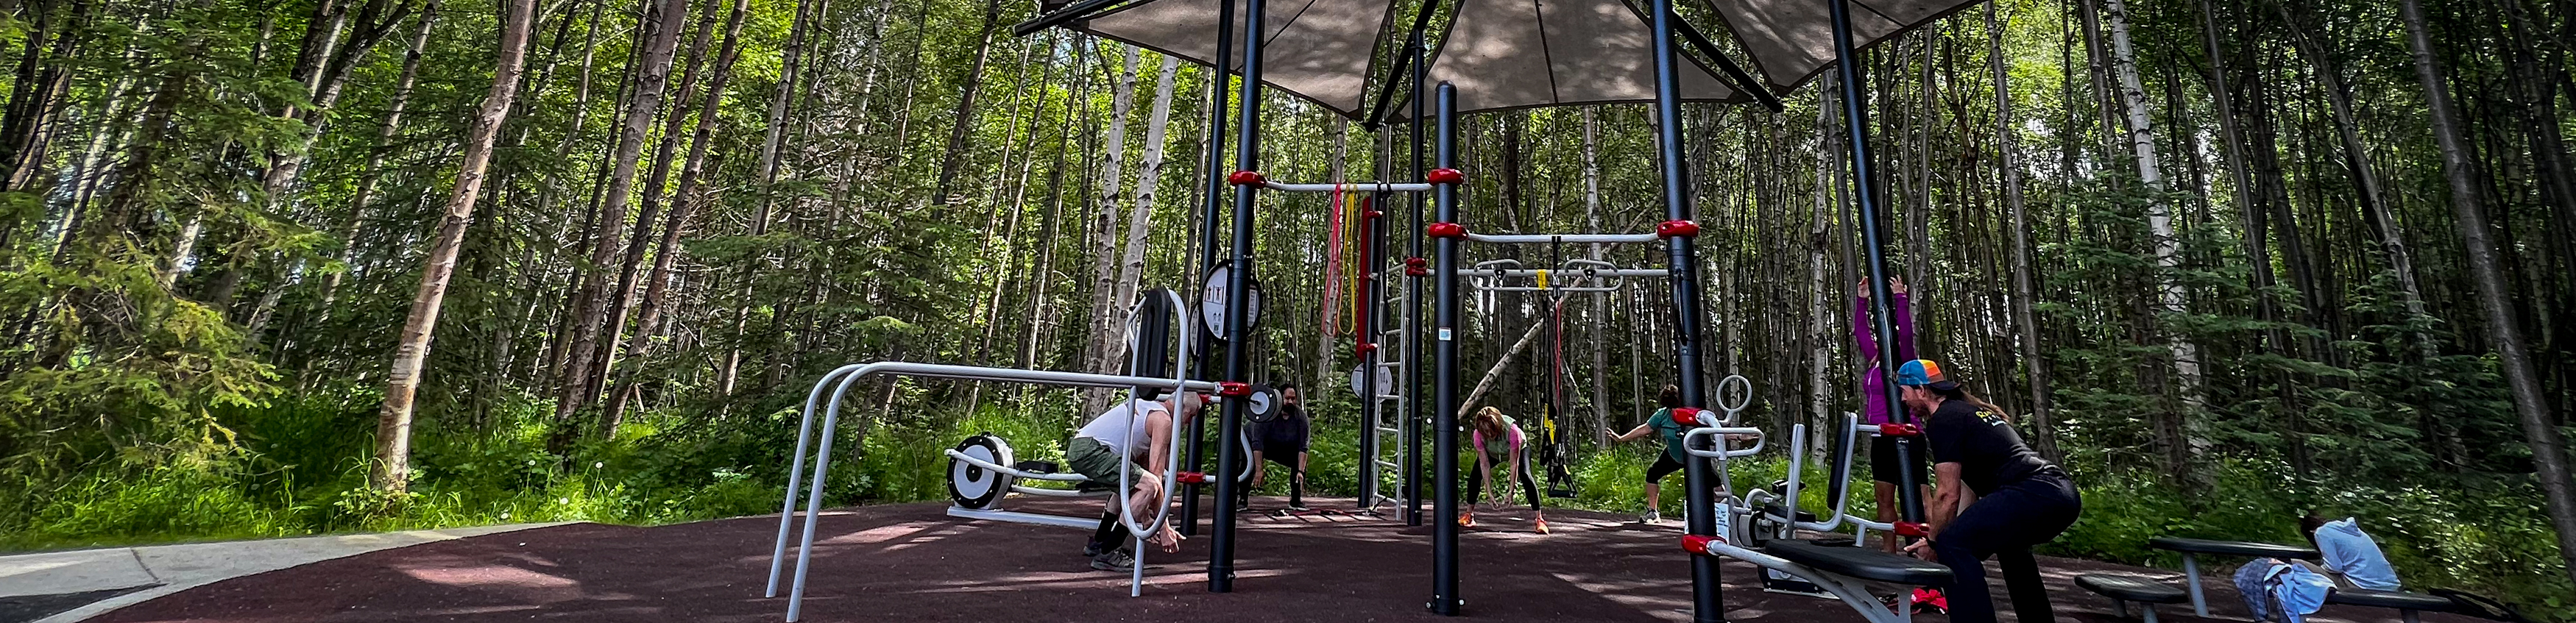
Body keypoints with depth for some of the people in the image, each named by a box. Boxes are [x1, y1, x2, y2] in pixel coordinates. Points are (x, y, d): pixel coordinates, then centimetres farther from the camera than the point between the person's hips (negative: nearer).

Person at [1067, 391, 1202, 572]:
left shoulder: (1147, 407, 25)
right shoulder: (1163, 419, -4)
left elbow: (1143, 466, 27)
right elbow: (1156, 477, -10)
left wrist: (1145, 520, 27)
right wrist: (1164, 529, -7)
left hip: (1076, 448, 11)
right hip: (1090, 450, -11)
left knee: (1132, 484, 30)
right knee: (1149, 485, -19)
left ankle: (1098, 542, 34)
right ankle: (1106, 554, -14)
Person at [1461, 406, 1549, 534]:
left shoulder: (1512, 430, -42)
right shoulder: (1478, 434, -34)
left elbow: (1514, 464, -35)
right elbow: (1484, 465, -28)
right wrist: (1489, 492, -30)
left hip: (1519, 448, -3)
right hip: (1492, 453, 3)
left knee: (1525, 476, -26)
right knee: (1474, 476, -13)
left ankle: (1540, 519, -23)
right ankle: (1469, 515, 2)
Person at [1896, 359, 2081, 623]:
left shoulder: (1942, 420, -3)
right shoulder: (1968, 410, 27)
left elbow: (1948, 494, -5)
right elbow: (1970, 489, 29)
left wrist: (1934, 542, 8)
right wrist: (1940, 533, 26)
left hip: (2035, 493, -11)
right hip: (2064, 493, 11)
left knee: (1954, 545, -15)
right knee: (2006, 539, 36)